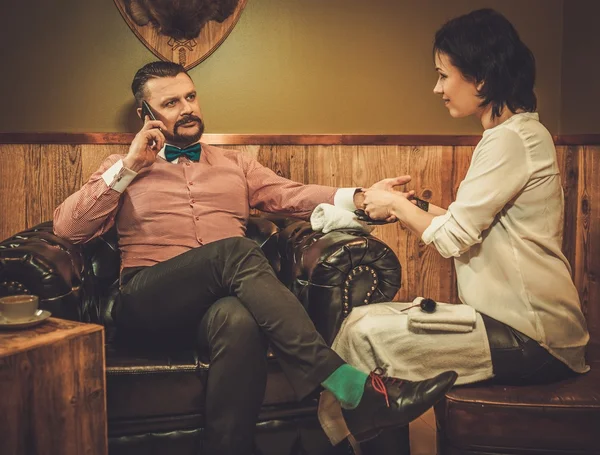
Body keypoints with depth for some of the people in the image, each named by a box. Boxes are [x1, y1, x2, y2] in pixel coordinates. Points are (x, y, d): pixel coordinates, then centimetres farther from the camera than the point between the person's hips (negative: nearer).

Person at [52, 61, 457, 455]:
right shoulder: (123, 169, 20)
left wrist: (359, 198, -7)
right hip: (149, 302, -1)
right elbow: (66, 228, 6)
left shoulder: (234, 164, 26)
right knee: (235, 250, -33)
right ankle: (353, 389, -39)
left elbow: (291, 196, 10)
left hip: (222, 298, 2)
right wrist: (129, 167, 1)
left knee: (240, 323, -38)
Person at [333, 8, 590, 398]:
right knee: (367, 317, 2)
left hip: (529, 338, -9)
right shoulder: (514, 133, 14)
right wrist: (409, 208, 7)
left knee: (364, 334, -15)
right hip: (516, 318, 9)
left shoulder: (513, 139, -16)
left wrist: (397, 204, -1)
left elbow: (452, 237, -16)